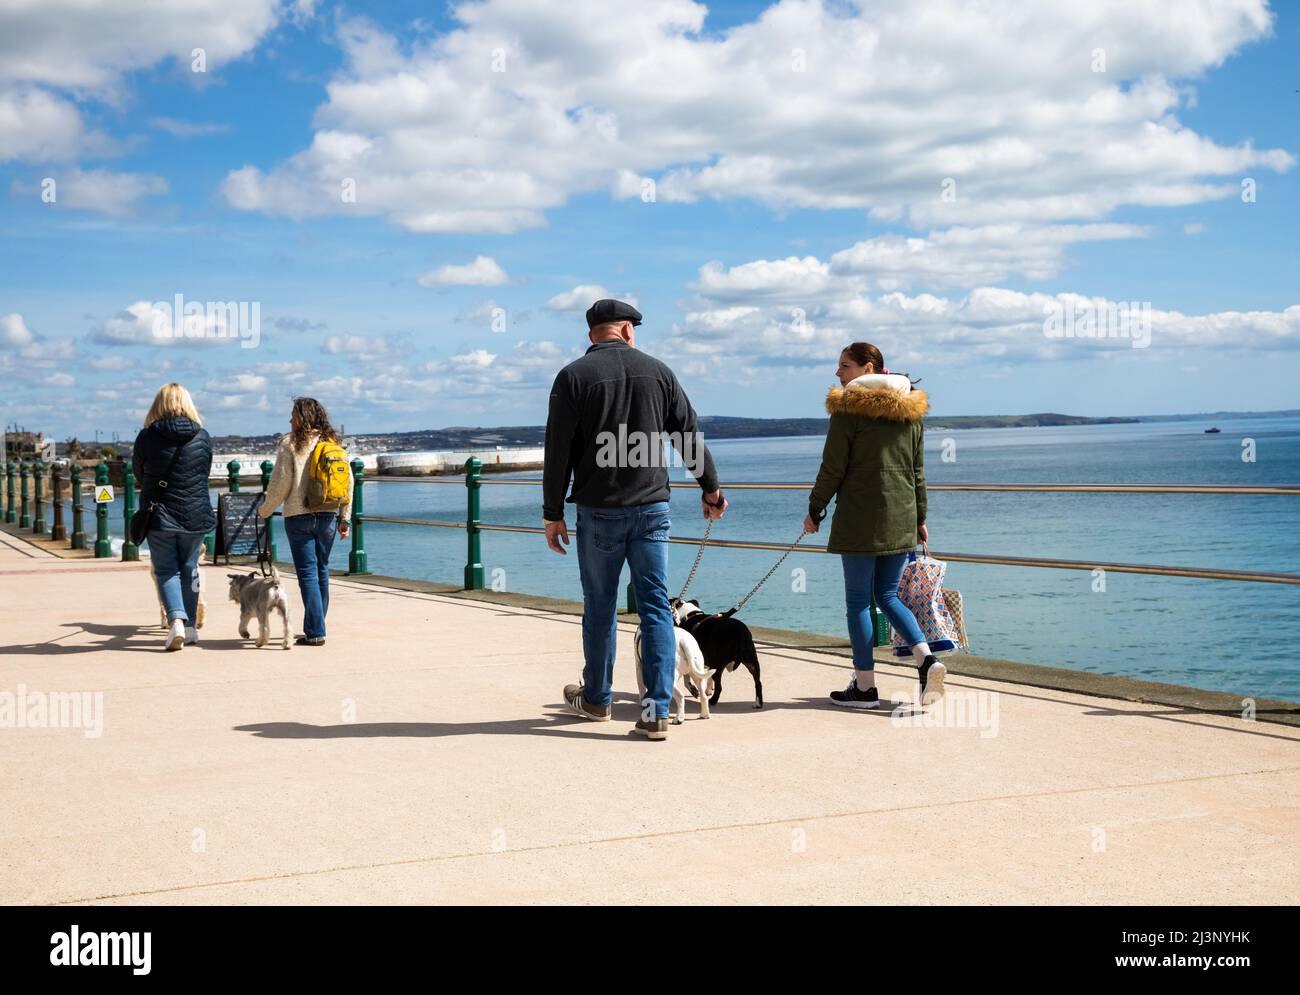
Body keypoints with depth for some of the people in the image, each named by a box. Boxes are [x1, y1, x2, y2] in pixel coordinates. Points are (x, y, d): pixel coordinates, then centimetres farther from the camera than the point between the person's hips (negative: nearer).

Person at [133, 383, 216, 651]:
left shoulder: (147, 437, -7)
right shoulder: (203, 436, -2)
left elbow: (139, 474, 6)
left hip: (159, 516, -2)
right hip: (196, 515, 2)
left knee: (166, 571, 6)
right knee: (189, 570, 15)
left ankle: (176, 620, -14)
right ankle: (190, 626, 18)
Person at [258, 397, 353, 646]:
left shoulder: (290, 443, -6)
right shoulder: (334, 443, 8)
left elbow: (280, 483, -6)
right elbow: (348, 481, 8)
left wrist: (265, 510, 8)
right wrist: (344, 517, 14)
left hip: (299, 516, -5)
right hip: (328, 515, 5)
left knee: (307, 573, -4)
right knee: (322, 571, 13)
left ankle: (316, 632, -8)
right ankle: (314, 628, 20)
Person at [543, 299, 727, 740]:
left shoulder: (573, 376, -4)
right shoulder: (657, 371, 5)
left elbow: (558, 451, -6)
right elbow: (690, 436, 10)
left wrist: (553, 514, 0)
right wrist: (710, 488, 22)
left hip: (598, 510, -2)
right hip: (651, 508, 2)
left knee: (600, 608, 11)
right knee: (655, 606, 2)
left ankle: (596, 699, 27)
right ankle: (656, 711, -4)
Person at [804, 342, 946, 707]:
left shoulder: (849, 407, -8)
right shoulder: (909, 409, 11)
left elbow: (832, 467, -9)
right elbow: (918, 469, 14)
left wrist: (815, 510, 2)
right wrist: (919, 517, 19)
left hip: (860, 517, -6)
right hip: (900, 519, 6)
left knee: (858, 599, 2)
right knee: (888, 595, 15)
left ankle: (864, 686, 5)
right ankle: (926, 658, -6)